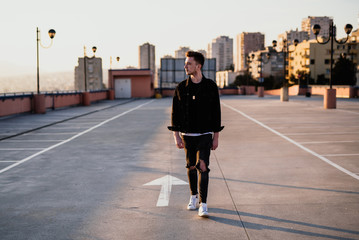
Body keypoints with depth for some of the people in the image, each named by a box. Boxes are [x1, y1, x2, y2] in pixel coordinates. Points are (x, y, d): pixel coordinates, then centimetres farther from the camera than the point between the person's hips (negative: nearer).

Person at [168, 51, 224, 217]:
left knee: (203, 167, -10)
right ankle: (193, 197, 32)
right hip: (187, 135, 2)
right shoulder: (181, 88, 1)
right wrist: (176, 136, -4)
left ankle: (203, 205, -9)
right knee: (191, 167, 11)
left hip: (205, 135, -2)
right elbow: (175, 113, 3)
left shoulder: (211, 86, -3)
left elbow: (216, 113, 1)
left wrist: (216, 137, 0)